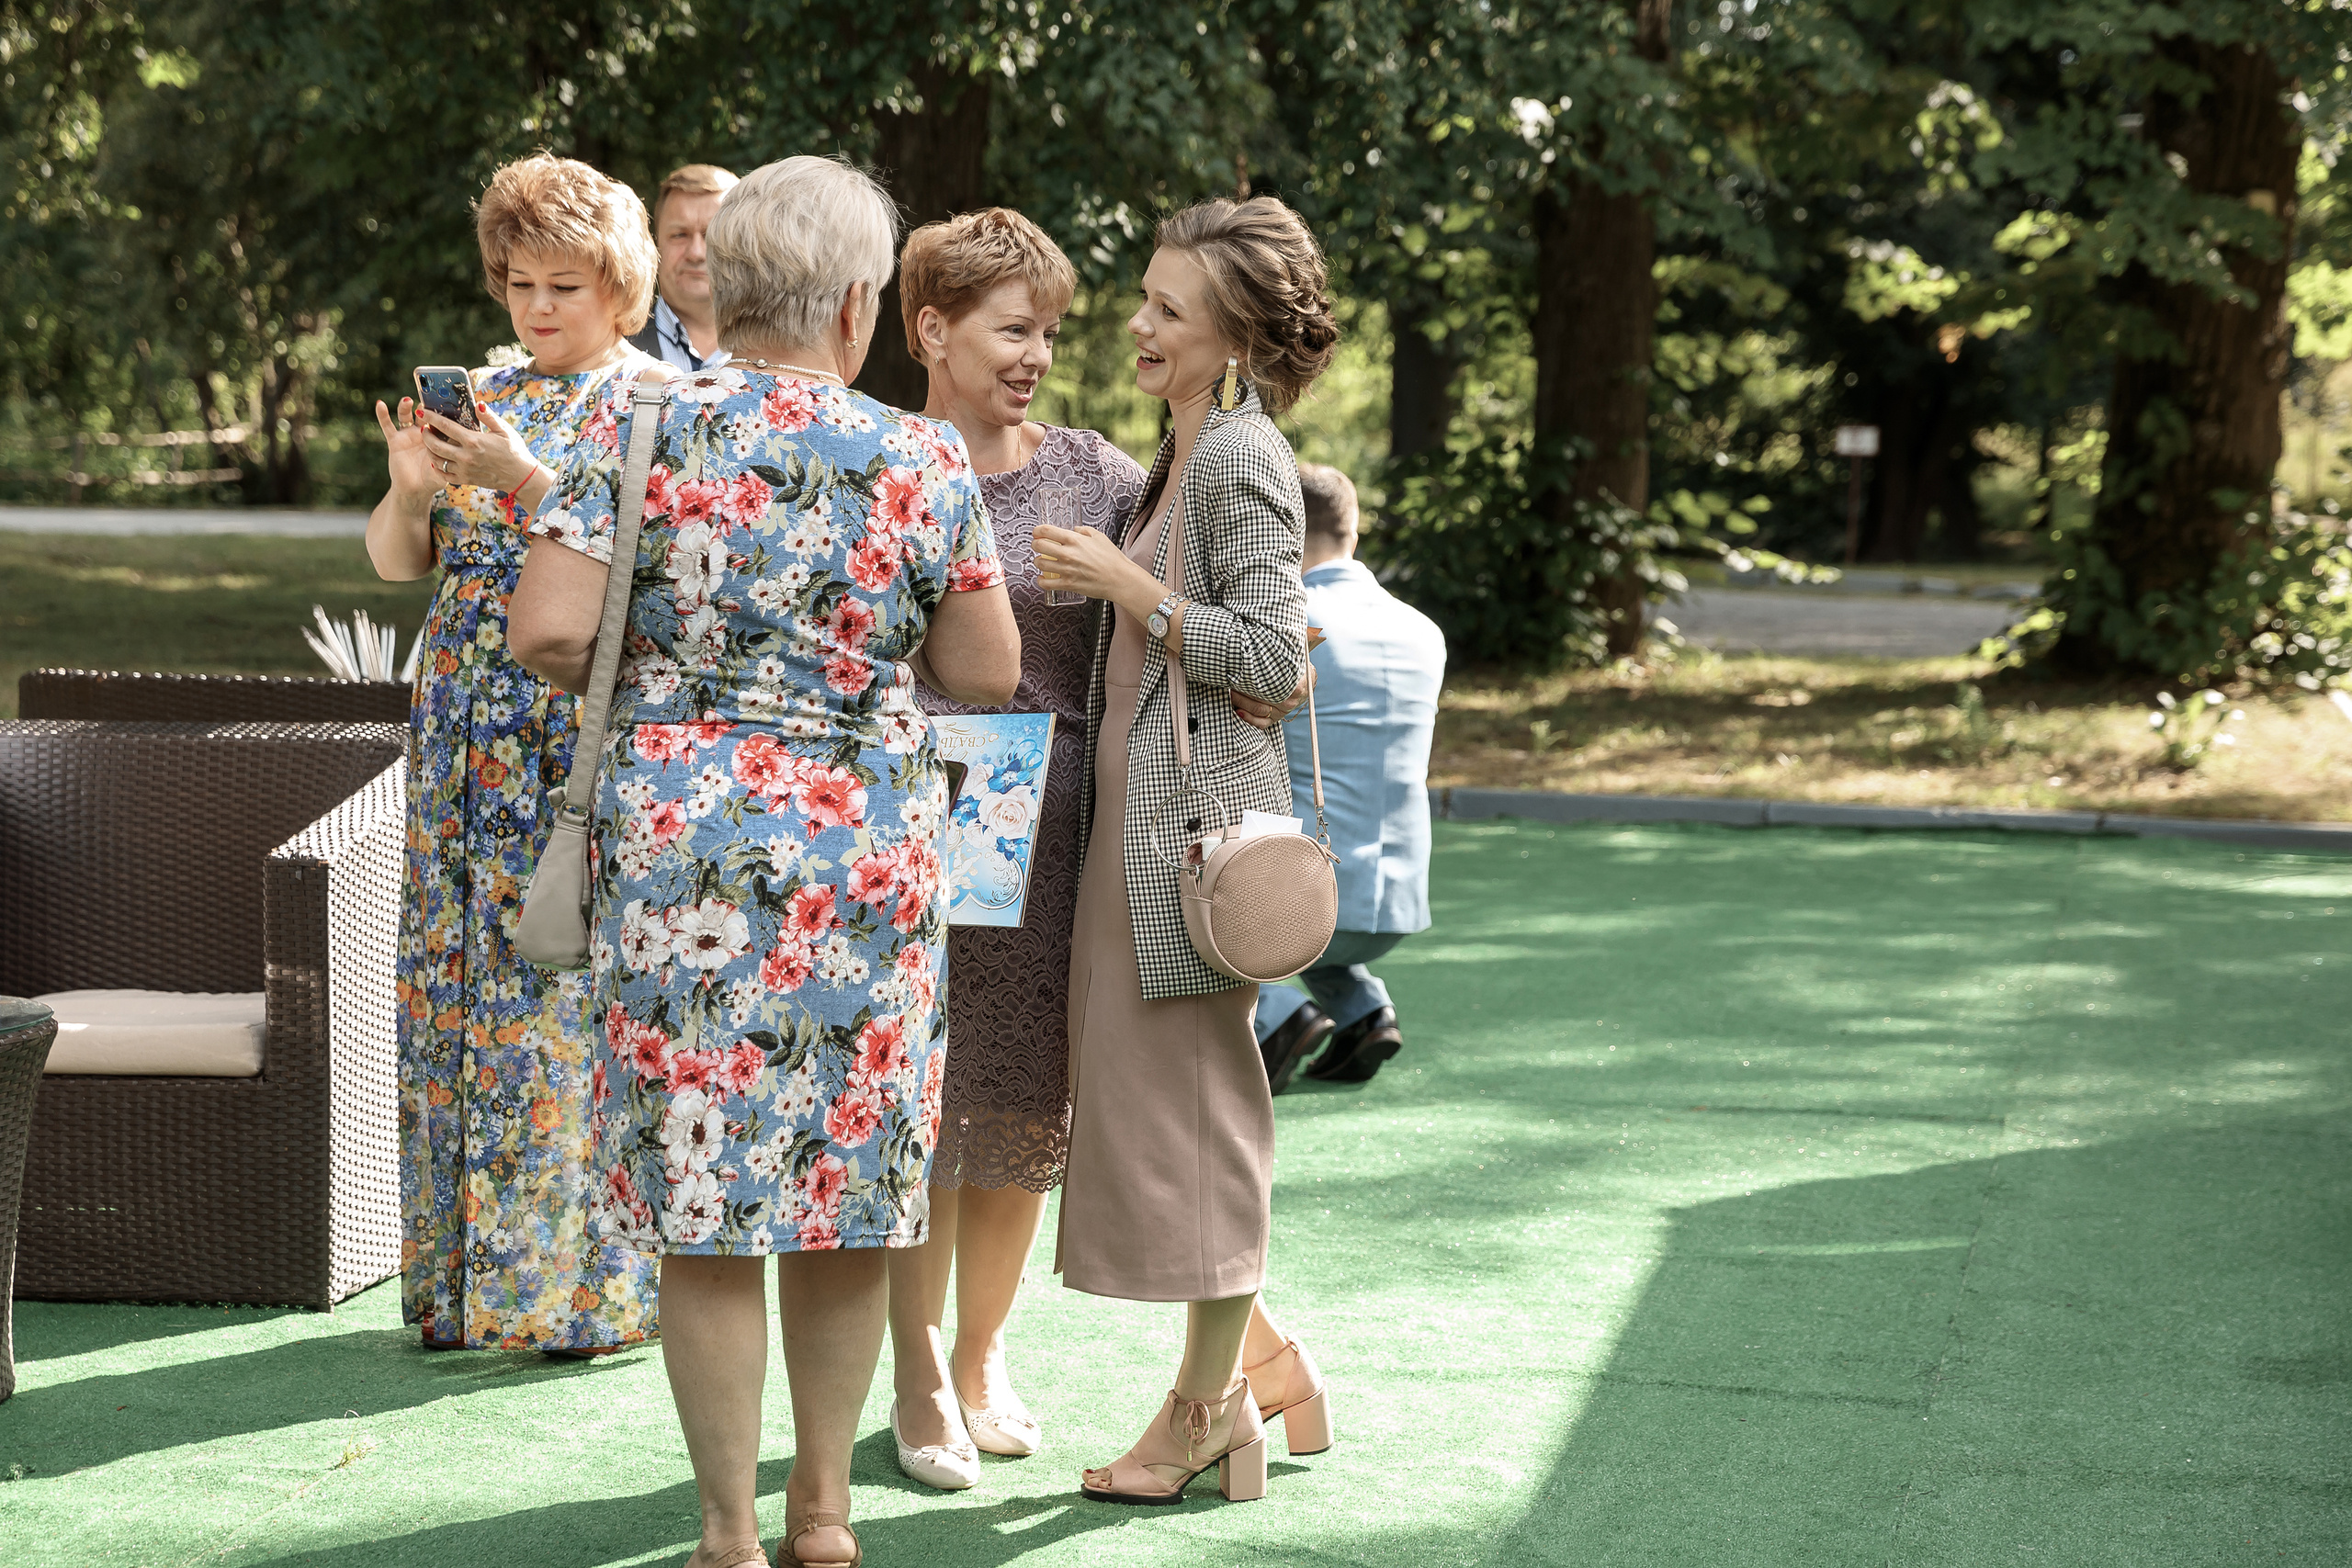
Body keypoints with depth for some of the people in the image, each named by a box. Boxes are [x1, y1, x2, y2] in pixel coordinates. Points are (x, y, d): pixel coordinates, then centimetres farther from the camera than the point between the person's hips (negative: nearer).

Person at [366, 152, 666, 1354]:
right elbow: (397, 560, 11)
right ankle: (469, 1274, 13)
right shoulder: (479, 401, 15)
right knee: (459, 979, 5)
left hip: (592, 736, -5)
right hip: (469, 733, 5)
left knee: (577, 988, -7)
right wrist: (410, 490, -9)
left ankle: (588, 1280, 1)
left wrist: (528, 482, -23)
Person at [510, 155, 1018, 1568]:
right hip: (869, 852, 1)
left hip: (679, 841, -1)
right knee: (853, 1180, 13)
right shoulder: (925, 462, -2)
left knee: (700, 1192, 5)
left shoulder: (638, 433, -4)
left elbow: (547, 633, -11)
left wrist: (650, 663, 10)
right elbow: (989, 672, 2)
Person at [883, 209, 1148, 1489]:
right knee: (918, 1104, 0)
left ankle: (982, 1354, 27)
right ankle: (918, 1380, 15)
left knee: (1027, 1105, 8)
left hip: (1050, 833, 3)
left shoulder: (1093, 474, 7)